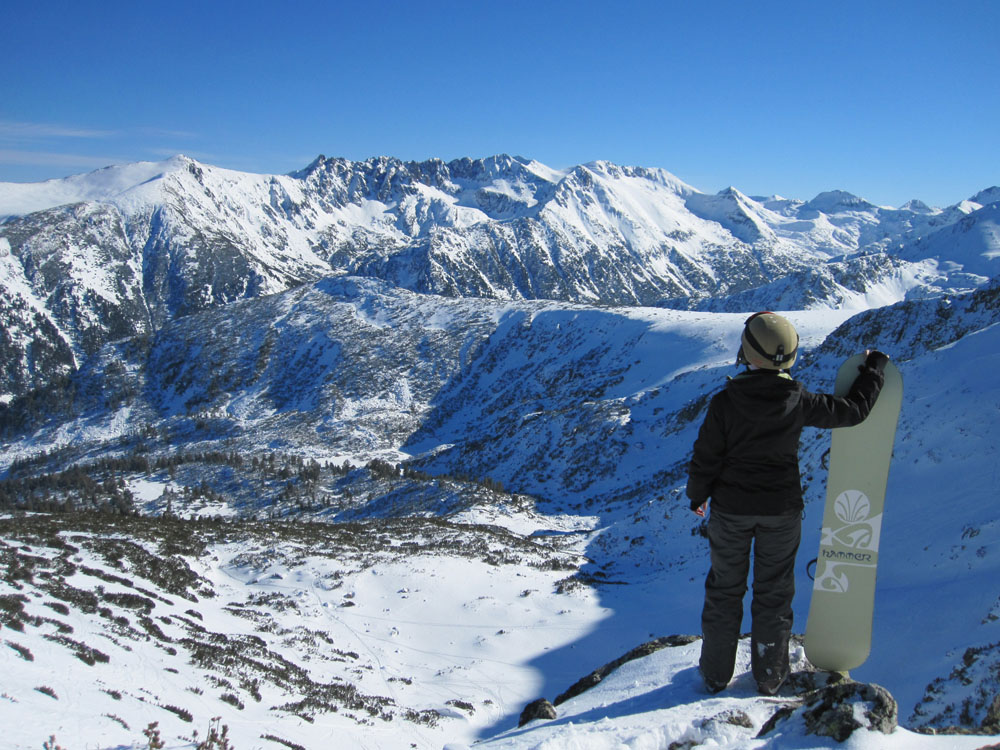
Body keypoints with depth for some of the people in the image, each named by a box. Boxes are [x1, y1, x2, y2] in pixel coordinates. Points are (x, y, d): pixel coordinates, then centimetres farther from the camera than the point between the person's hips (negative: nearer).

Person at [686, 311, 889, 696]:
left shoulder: (725, 401, -16)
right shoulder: (799, 402, -12)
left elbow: (706, 456, -10)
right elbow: (854, 409, 2)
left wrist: (697, 495, 8)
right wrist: (874, 371, 19)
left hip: (731, 509, -1)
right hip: (782, 509, 1)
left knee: (724, 589, 13)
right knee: (773, 591, 14)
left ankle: (715, 673, 21)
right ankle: (769, 675, 24)